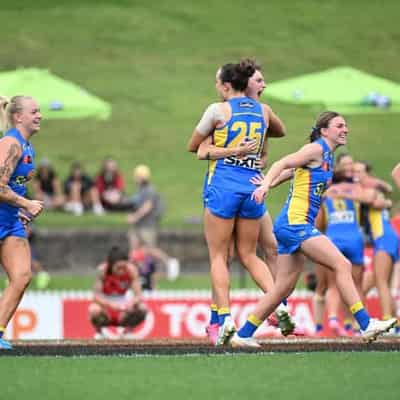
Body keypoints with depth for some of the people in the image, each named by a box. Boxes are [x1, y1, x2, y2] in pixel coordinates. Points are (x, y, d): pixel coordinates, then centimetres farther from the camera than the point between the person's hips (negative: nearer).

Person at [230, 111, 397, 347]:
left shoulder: (328, 156, 20)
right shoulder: (316, 149, -7)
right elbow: (283, 163, -16)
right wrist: (266, 184, -30)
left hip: (297, 226, 10)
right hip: (295, 223, -10)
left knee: (284, 289, 10)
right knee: (342, 265, -17)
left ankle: (243, 335, 14)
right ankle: (366, 325, -21)